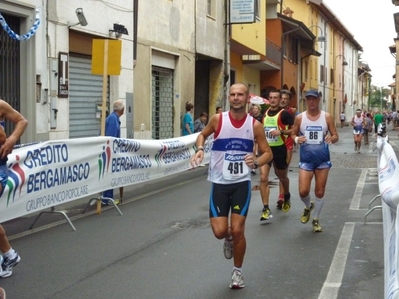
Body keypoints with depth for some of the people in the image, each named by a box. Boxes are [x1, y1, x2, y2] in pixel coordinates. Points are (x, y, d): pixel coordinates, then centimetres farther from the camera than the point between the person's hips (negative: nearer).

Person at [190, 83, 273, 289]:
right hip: (219, 183, 0)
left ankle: (238, 271, 21)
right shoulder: (218, 119, -6)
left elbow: (268, 153, 2)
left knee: (237, 230, -2)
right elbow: (202, 135, 14)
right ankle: (229, 240, 34)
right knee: (220, 231, -6)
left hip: (242, 183, 0)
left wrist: (256, 162, -19)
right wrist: (200, 149, -8)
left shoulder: (254, 125, -5)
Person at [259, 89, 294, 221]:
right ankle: (266, 209, -9)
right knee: (263, 178, -11)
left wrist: (281, 132, -28)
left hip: (279, 149, -3)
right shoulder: (265, 113, 6)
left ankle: (287, 196, 49)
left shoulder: (284, 114, -11)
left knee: (282, 176, 18)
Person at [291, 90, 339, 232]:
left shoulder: (327, 117, -3)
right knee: (303, 191, -8)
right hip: (306, 159, 0)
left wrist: (332, 138, -22)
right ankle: (308, 207, 27)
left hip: (322, 158, 0)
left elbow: (336, 136, 1)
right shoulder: (299, 117, -3)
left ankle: (316, 220, 25)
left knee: (320, 192, 8)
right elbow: (293, 134, 8)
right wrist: (297, 139, -15)